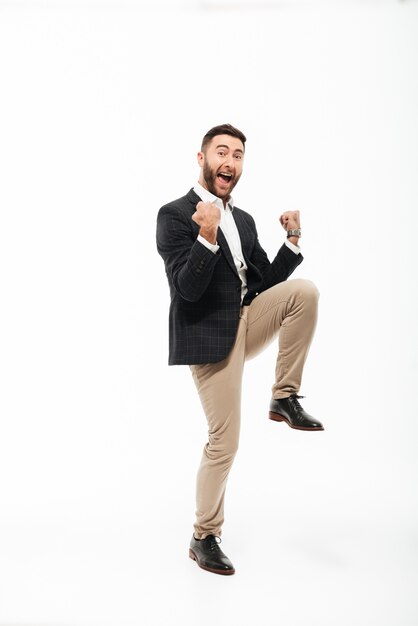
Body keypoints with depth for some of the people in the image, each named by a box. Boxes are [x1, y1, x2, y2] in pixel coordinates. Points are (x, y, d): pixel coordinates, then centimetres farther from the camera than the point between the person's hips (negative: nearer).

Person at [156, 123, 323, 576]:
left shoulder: (243, 220, 15)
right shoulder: (175, 215, -7)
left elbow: (267, 283, 14)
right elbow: (187, 289, -18)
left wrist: (291, 241, 2)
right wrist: (207, 237, -31)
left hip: (250, 320, 6)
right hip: (210, 336, -6)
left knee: (305, 290, -19)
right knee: (223, 442, -4)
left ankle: (284, 399, -7)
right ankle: (204, 538, 17)